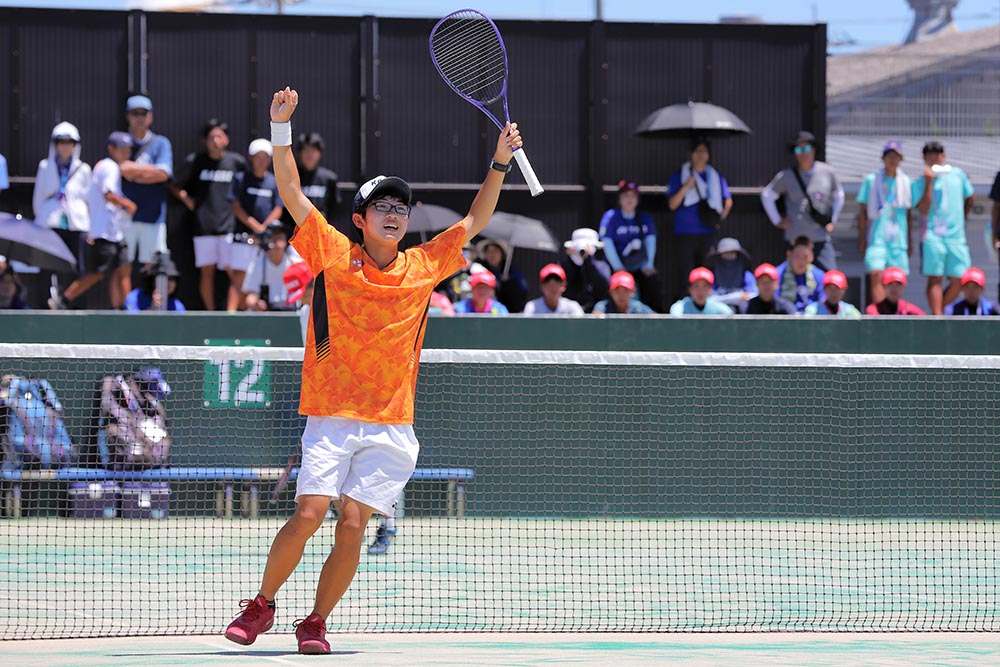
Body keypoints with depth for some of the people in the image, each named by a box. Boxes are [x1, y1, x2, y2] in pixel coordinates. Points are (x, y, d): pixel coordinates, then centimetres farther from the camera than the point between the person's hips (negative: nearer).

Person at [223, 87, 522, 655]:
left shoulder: (423, 267, 9)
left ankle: (316, 622, 8)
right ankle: (262, 605, 7)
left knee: (353, 526, -6)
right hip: (332, 415, -2)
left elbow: (474, 222, 18)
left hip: (392, 426, 2)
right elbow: (292, 192, 0)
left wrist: (500, 164, 9)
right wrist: (281, 128, -9)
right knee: (308, 515, -13)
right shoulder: (335, 255, 3)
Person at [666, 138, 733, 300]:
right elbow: (672, 204, -7)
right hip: (685, 235, -3)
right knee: (685, 278, -9)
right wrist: (686, 187, -18)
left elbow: (728, 201, 22)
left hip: (707, 235, 3)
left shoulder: (715, 177, 9)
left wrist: (720, 218, 10)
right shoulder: (679, 176, 1)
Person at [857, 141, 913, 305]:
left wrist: (910, 241, 14)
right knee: (876, 274, -18)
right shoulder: (871, 180, 4)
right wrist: (861, 239, 1)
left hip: (898, 238, 3)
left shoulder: (906, 182, 10)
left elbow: (908, 213, 16)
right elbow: (863, 212, 6)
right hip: (877, 237, -3)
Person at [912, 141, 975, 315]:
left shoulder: (957, 175, 12)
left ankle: (939, 312, 15)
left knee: (958, 281, -2)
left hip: (957, 236, 4)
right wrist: (929, 182, -15)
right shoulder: (920, 183, 1)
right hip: (933, 237, -4)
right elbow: (923, 208, -13)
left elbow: (970, 198, 26)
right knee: (935, 279, -12)